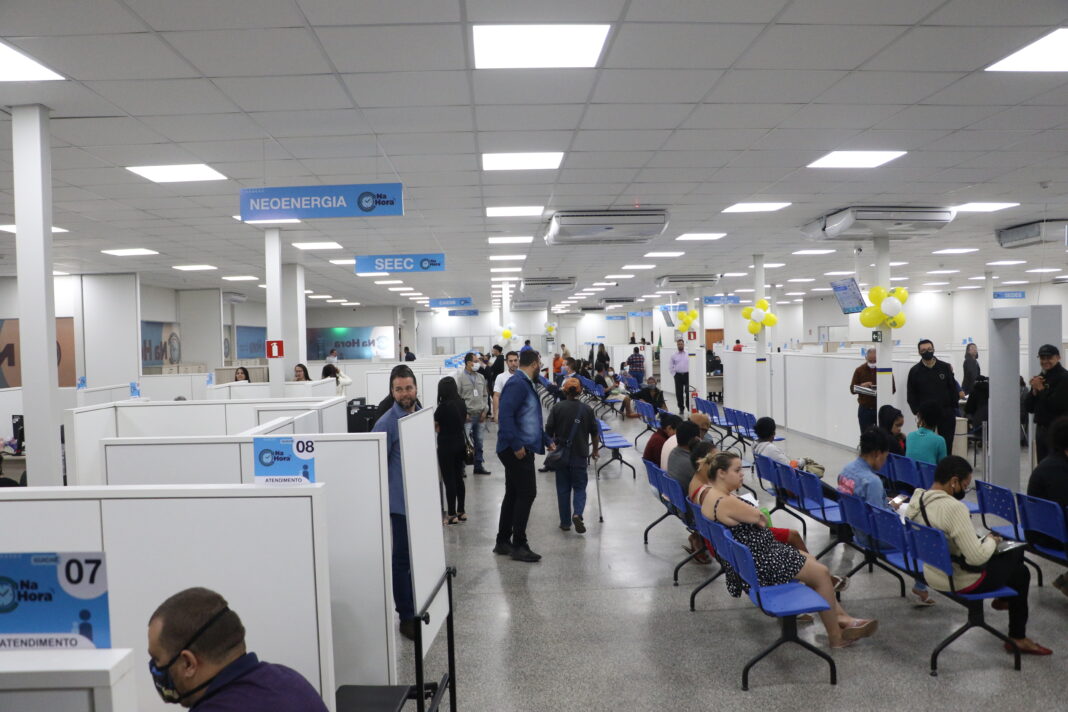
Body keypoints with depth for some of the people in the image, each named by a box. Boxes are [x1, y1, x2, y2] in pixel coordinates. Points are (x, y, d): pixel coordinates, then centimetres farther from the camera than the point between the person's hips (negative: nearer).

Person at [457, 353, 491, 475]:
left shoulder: (480, 377, 11)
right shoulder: (460, 378, -5)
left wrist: (484, 410, 6)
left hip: (480, 415, 5)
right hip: (467, 416, -5)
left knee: (479, 441, 10)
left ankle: (478, 466, 20)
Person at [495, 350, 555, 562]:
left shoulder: (525, 384, 17)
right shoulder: (517, 384, -16)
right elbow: (506, 415, -26)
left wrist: (547, 441, 29)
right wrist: (517, 445, -26)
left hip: (521, 449, 10)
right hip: (517, 450, -10)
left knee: (513, 494, 14)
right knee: (527, 494, -6)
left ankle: (503, 542, 23)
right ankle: (519, 545, 2)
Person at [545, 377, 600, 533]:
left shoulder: (557, 408, -5)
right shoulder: (587, 409, -3)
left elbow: (548, 431, -5)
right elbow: (594, 433, 2)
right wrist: (595, 450, 17)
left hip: (561, 454, 0)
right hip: (579, 455, 0)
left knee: (563, 488, 10)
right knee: (579, 487, 9)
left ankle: (565, 522, 13)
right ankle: (577, 514, -15)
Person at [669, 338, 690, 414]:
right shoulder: (674, 355, 7)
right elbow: (670, 366, 13)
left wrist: (690, 372, -2)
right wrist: (674, 373, 4)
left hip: (687, 374, -1)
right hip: (678, 375, 2)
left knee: (688, 392, -9)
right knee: (679, 393, 3)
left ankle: (689, 407, 0)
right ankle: (681, 408, 13)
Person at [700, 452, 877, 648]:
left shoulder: (706, 491, -1)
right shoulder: (726, 503, -30)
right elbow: (762, 520, -21)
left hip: (743, 557, 11)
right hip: (758, 563, -11)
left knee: (810, 561, 20)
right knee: (821, 573, -1)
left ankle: (839, 616, 28)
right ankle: (836, 637, 14)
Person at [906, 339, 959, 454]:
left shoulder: (945, 367, 3)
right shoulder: (915, 371, 1)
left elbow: (953, 389, 5)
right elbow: (911, 395, 3)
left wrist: (953, 408, 0)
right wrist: (917, 411, -5)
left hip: (945, 414, 1)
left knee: (946, 445, 5)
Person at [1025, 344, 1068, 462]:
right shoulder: (1040, 378, 13)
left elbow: (1058, 405, -19)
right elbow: (1029, 408, 11)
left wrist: (1041, 389, -9)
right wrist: (1034, 390, -4)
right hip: (1040, 429, 7)